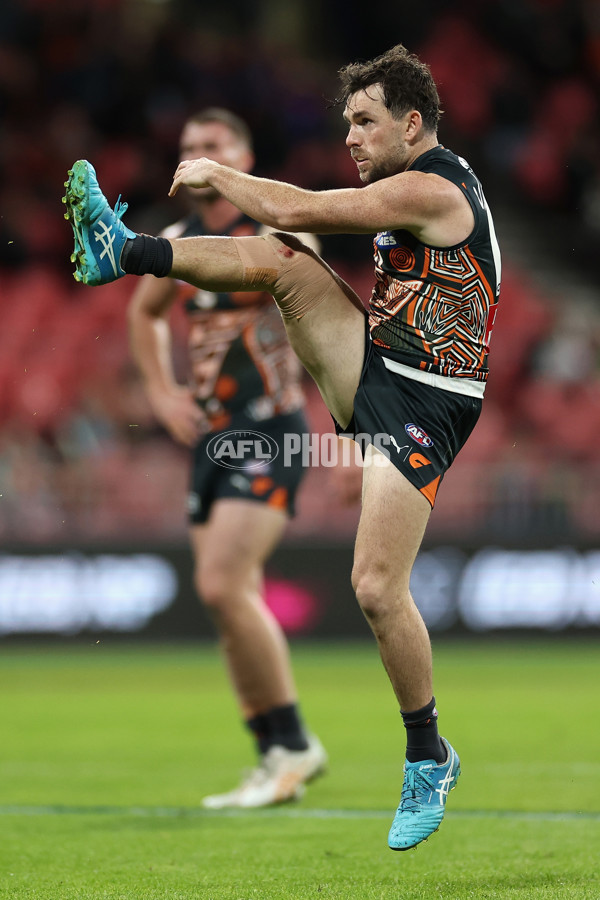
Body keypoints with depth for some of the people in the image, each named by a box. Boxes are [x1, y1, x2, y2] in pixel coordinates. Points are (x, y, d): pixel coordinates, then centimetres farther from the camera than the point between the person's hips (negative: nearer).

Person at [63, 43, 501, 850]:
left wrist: (218, 175, -2)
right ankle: (122, 251, 1)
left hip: (421, 406, -9)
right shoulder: (421, 189, 16)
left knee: (378, 589, -13)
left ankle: (429, 761, 2)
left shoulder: (432, 191, -16)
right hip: (371, 368, 9)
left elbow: (299, 210, -16)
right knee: (281, 260, -8)